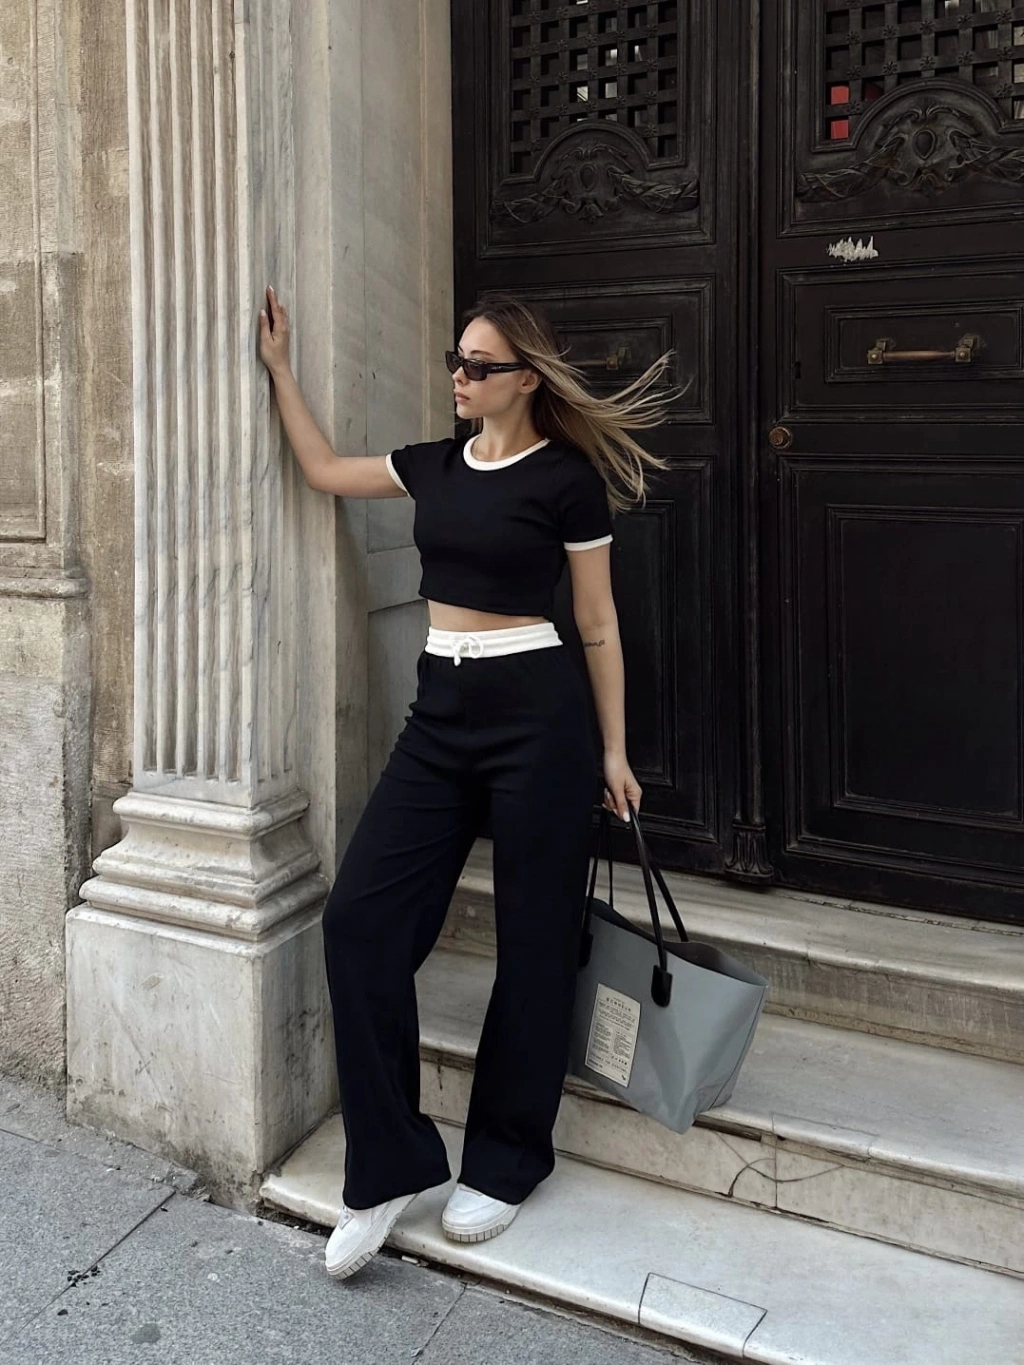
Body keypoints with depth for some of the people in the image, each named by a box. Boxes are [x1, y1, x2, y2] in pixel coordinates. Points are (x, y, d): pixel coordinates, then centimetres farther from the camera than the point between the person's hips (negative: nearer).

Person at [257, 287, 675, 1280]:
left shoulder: (567, 478, -5)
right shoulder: (437, 465, 12)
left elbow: (598, 625, -2)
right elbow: (324, 471, 25)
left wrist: (613, 751, -1)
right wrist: (280, 369, 22)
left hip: (537, 711, -6)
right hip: (440, 711, 6)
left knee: (532, 940, 4)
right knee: (361, 917, -3)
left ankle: (505, 1161, 21)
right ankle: (390, 1163, 7)